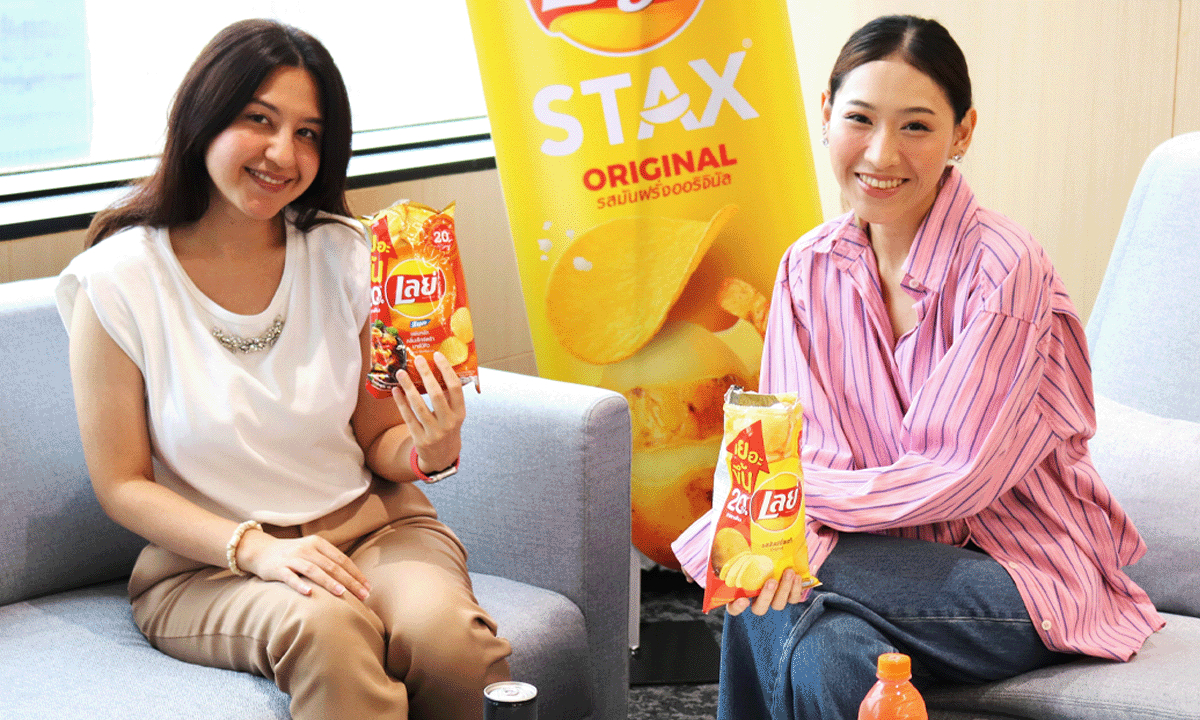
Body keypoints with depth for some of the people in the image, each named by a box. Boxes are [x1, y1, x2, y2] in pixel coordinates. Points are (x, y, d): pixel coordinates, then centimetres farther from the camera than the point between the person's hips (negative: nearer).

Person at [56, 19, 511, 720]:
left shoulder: (345, 257, 1)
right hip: (206, 564, -3)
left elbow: (377, 444, 8)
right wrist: (256, 550, -18)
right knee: (327, 627, -36)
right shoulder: (119, 281, -7)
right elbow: (122, 484, -4)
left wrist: (429, 450, -16)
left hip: (369, 526, 3)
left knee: (443, 632, -29)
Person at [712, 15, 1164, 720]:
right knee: (829, 658, -32)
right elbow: (801, 447, -4)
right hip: (897, 555, 4)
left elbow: (963, 476, -18)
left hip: (1031, 577, -4)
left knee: (776, 608, -29)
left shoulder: (1005, 268, -18)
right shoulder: (810, 268, 1)